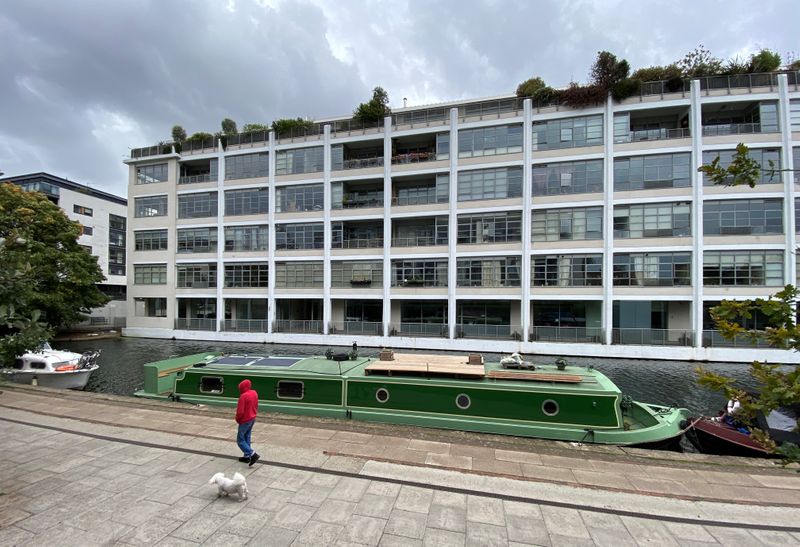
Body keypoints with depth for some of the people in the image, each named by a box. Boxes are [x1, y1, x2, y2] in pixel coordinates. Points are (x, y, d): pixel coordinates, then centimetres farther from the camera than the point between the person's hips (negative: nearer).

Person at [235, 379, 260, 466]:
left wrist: (237, 419, -4)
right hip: (252, 419, 8)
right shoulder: (254, 393, 1)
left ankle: (253, 454, -7)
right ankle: (247, 456, 25)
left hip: (245, 420, -8)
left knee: (240, 440, 3)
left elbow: (240, 411, -22)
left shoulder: (243, 396, -24)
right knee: (247, 438, 19)